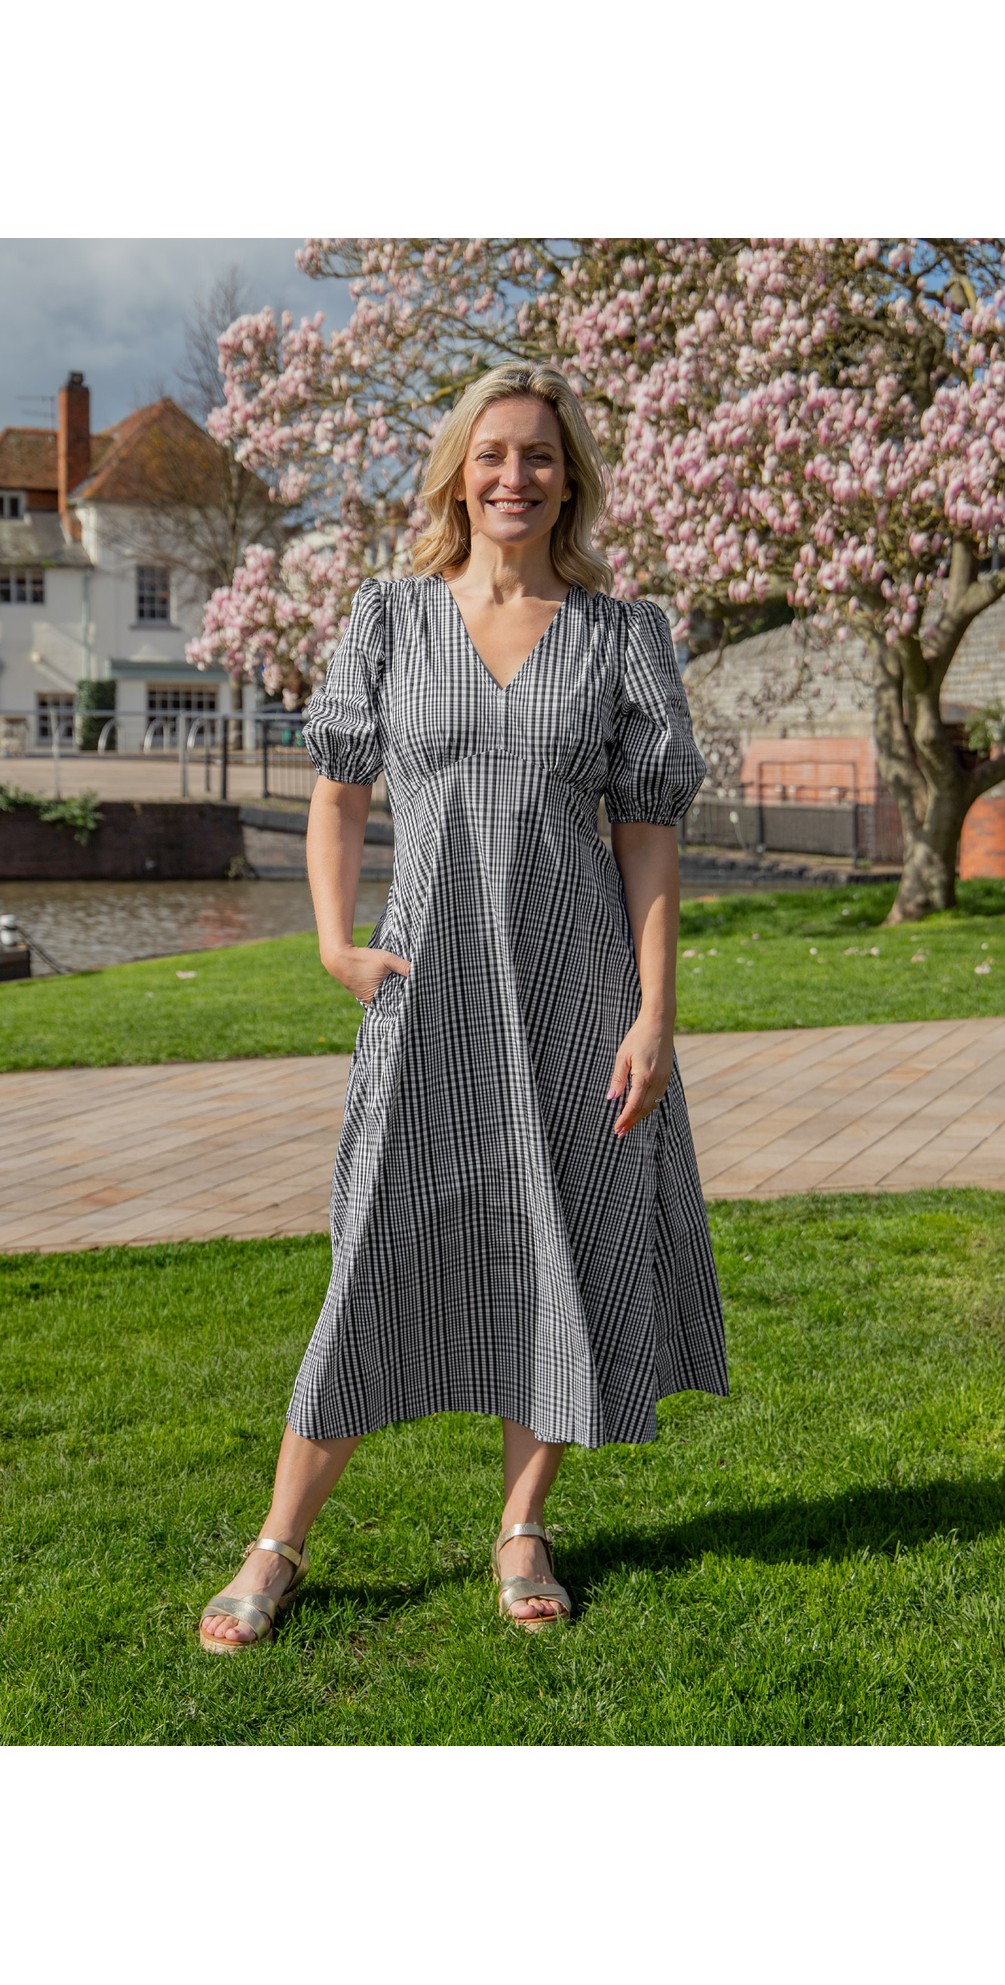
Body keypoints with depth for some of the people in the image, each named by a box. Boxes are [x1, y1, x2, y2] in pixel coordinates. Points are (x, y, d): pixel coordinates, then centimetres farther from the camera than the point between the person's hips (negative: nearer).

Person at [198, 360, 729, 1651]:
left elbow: (648, 836, 0)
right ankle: (277, 1551, 12)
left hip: (578, 980, 1)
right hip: (431, 976, 0)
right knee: (384, 1254, -2)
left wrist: (656, 1016, -6)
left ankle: (522, 1532, 23)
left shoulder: (624, 634, 3)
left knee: (565, 1249, 5)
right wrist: (335, 945, -1)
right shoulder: (392, 617, 5)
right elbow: (337, 793, 13)